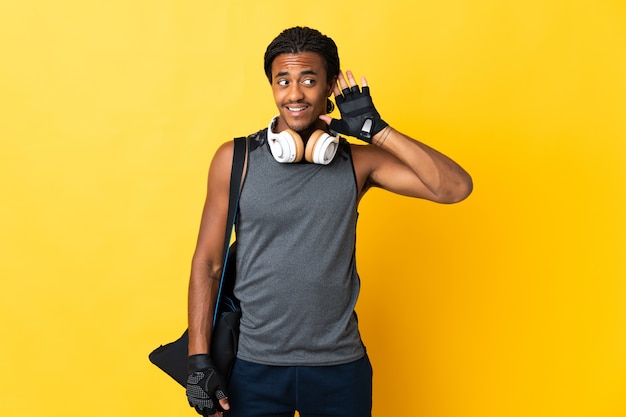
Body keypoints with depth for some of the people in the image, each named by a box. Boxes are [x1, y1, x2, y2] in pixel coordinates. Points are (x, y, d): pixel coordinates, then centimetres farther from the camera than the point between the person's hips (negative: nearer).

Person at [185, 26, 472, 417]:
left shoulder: (357, 161, -3)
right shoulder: (235, 159, -5)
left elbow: (456, 187, -14)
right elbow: (207, 263, -2)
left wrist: (377, 130, -16)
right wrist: (200, 360, -5)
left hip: (340, 367, 1)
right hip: (254, 366, 0)